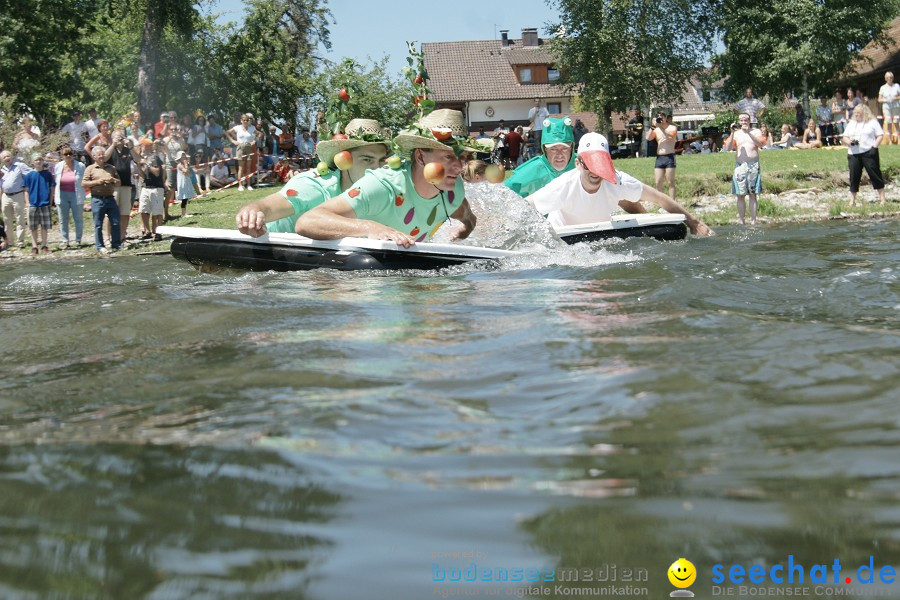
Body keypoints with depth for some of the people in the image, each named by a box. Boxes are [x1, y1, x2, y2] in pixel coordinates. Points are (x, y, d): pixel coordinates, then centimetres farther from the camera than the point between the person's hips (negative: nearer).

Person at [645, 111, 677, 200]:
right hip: (659, 158, 4)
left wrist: (661, 127, -18)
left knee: (671, 182, -6)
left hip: (669, 157, -4)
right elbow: (648, 138, 0)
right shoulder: (656, 129, 14)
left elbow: (670, 138, -16)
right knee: (658, 183, 0)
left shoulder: (672, 127, 3)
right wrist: (653, 127, -9)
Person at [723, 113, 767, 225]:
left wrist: (748, 132, -15)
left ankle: (753, 221, -3)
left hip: (754, 165, -1)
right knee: (740, 195, -3)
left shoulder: (756, 132, 10)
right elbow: (728, 148, -1)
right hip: (740, 165, 1)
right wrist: (732, 133, -10)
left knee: (753, 195, -2)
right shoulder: (736, 134, 12)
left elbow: (760, 144, -9)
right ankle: (741, 222, 0)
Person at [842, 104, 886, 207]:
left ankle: (882, 199, 2)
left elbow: (880, 135, 0)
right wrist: (850, 142, -7)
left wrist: (875, 147, -13)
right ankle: (852, 200, 8)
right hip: (853, 154, 4)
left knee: (875, 174, -4)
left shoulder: (872, 122, 4)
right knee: (854, 176, 2)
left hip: (868, 153, -4)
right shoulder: (851, 123, 17)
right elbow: (844, 137, 15)